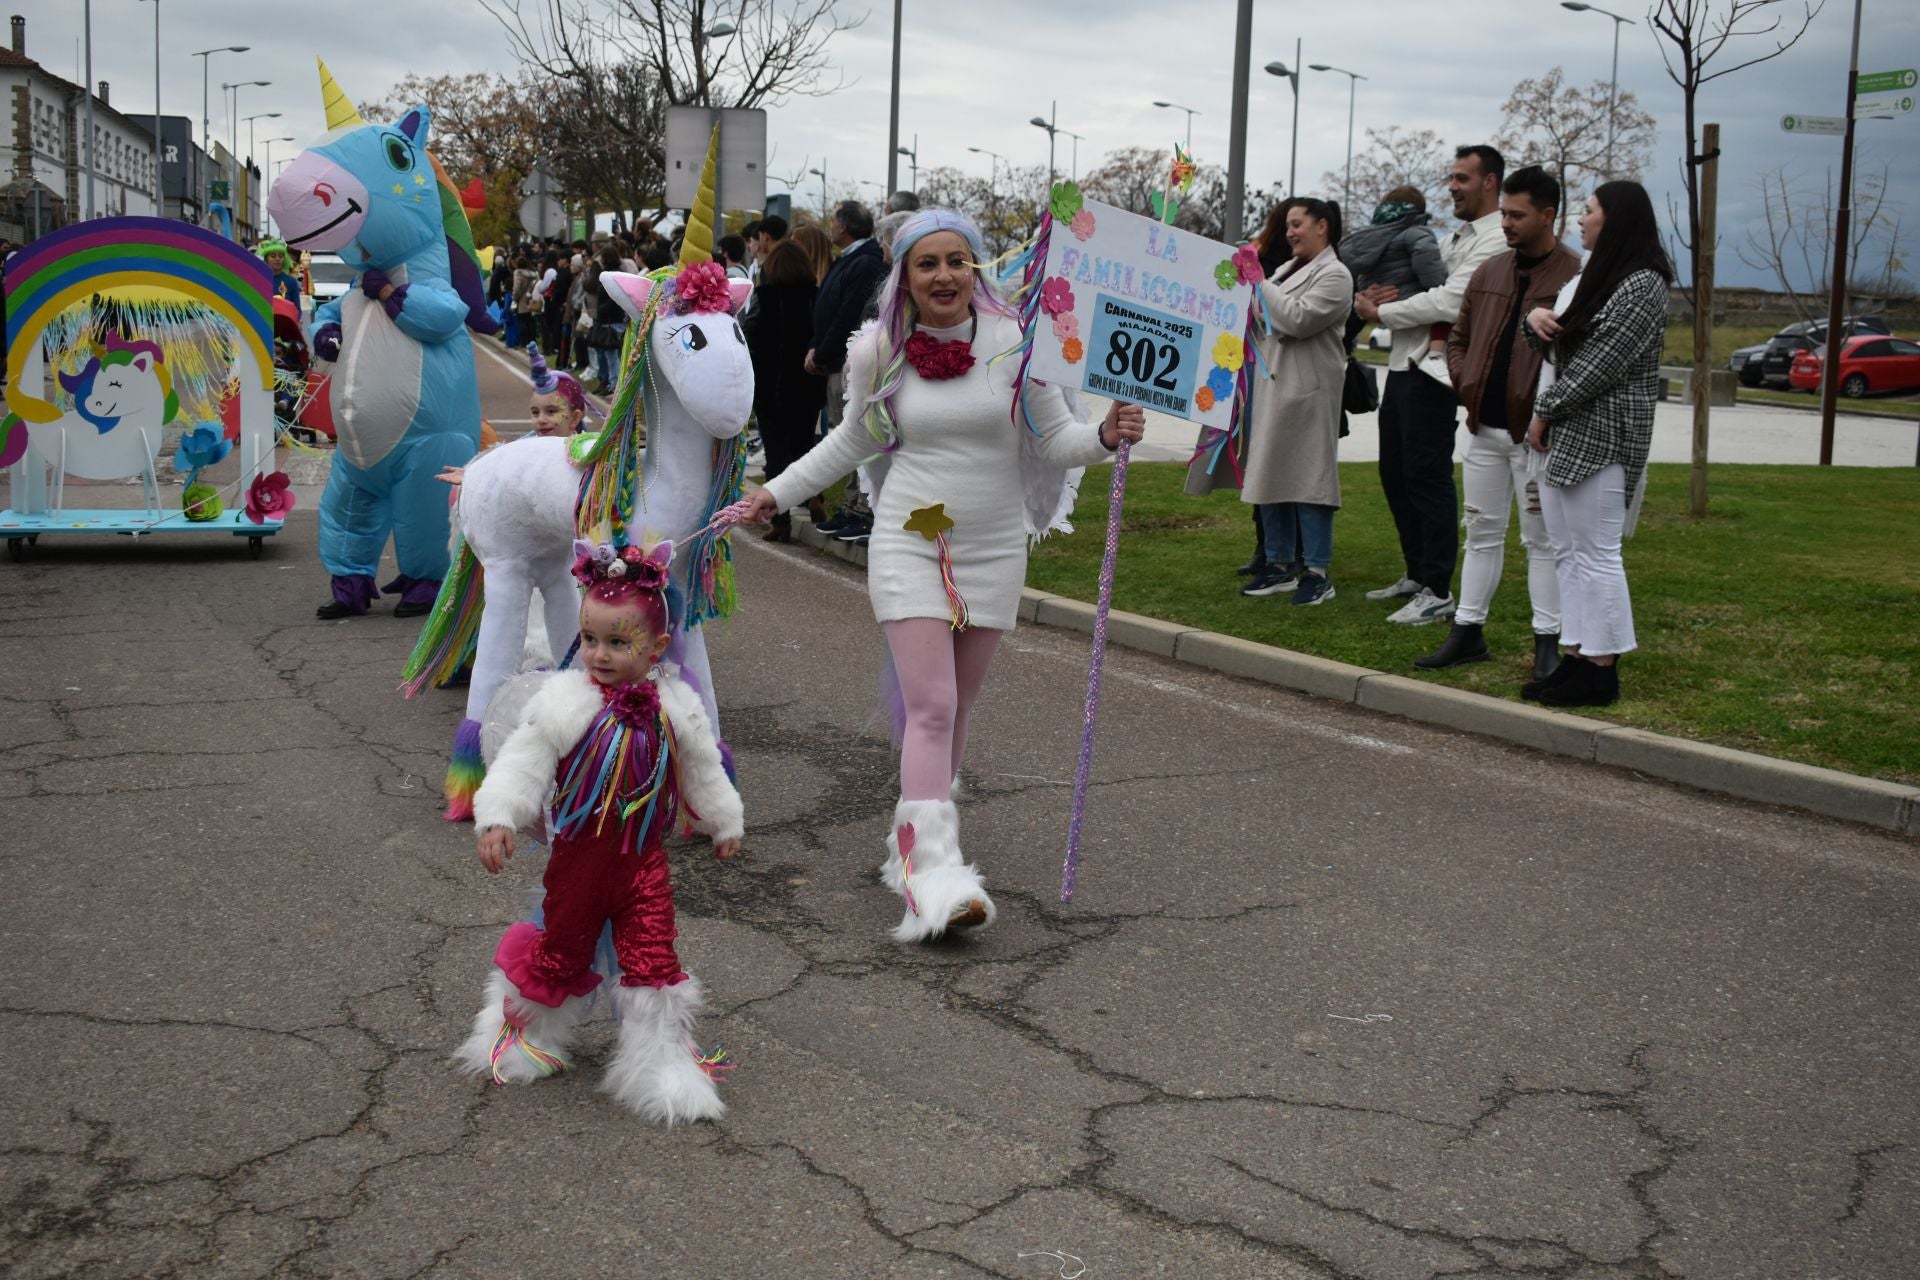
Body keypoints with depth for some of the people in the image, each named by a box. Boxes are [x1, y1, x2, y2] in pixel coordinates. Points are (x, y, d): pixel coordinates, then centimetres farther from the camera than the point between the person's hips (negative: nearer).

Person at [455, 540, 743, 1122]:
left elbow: (703, 771, 12)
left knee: (654, 960, -2)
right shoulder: (563, 701, -12)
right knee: (561, 952, 16)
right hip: (578, 857, -1)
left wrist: (724, 824, 22)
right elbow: (523, 763, -13)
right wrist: (496, 818, -25)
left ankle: (661, 1058, 13)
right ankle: (529, 1033, 41)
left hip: (644, 860, 1)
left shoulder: (676, 707, -3)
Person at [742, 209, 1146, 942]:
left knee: (956, 707, 9)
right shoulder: (881, 352, 1)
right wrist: (777, 493, 21)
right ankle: (933, 875, -19)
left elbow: (1054, 437, 1)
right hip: (909, 542, -1)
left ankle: (913, 839, 26)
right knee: (931, 707, -13)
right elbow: (854, 440, 17)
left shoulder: (1015, 342, -4)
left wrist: (1106, 435, -20)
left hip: (993, 549, 1)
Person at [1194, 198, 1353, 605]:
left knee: (1307, 477, -7)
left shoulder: (1334, 275, -7)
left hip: (1306, 391, -9)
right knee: (1269, 477, 9)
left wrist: (1258, 284, -11)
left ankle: (1317, 571, -3)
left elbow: (1298, 319, -19)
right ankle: (1280, 565, 17)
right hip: (1268, 385, 9)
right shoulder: (1288, 268, 19)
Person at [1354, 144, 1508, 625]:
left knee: (1428, 477, -7)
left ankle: (1437, 593, -1)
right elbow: (1415, 283, 21)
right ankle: (1416, 574, 27)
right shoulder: (1456, 237, 21)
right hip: (1404, 364, 10)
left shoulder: (1496, 242, -11)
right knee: (1395, 472, 15)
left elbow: (1449, 303, -21)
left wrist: (1380, 312, -12)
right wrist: (1374, 295, -2)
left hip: (1433, 370, -10)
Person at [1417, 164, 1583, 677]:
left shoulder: (1574, 277, -10)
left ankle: (1548, 641, 9)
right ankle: (1468, 630, 21)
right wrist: (1465, 383, 4)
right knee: (1482, 532, 13)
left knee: (1542, 538, 1)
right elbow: (1458, 338, 20)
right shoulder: (1488, 273, 11)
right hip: (1485, 428, 6)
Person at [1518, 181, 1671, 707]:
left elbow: (1601, 365, -18)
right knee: (1568, 552, 10)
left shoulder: (1642, 286, -12)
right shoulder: (1591, 276, 18)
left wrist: (1545, 411, -12)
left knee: (1596, 554, -6)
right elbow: (1553, 343, 22)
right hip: (1566, 435, 10)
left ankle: (1602, 671, 0)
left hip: (1599, 440, -10)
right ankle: (1575, 659, 16)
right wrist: (1535, 317, -1)